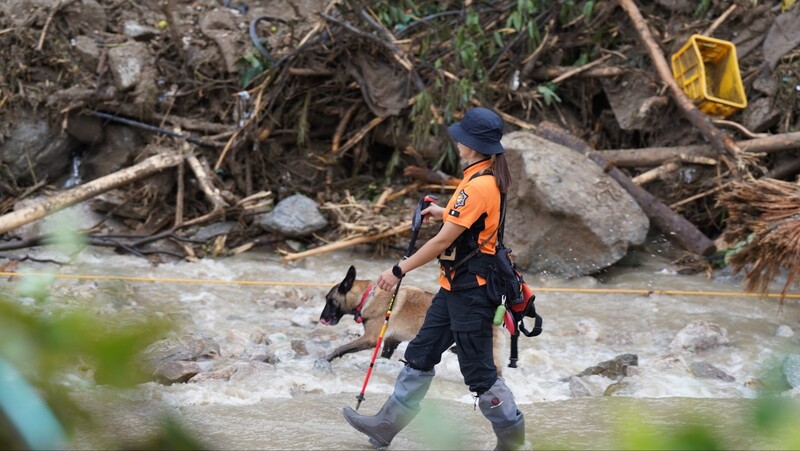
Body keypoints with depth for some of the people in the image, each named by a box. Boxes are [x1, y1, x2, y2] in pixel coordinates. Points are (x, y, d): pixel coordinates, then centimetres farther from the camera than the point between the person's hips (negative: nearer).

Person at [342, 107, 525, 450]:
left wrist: (399, 270, -16)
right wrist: (446, 213, 22)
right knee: (421, 354, 14)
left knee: (477, 370, 0)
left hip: (470, 290, -10)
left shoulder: (478, 185, -23)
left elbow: (443, 241, -22)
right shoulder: (489, 177, 6)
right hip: (456, 287, 10)